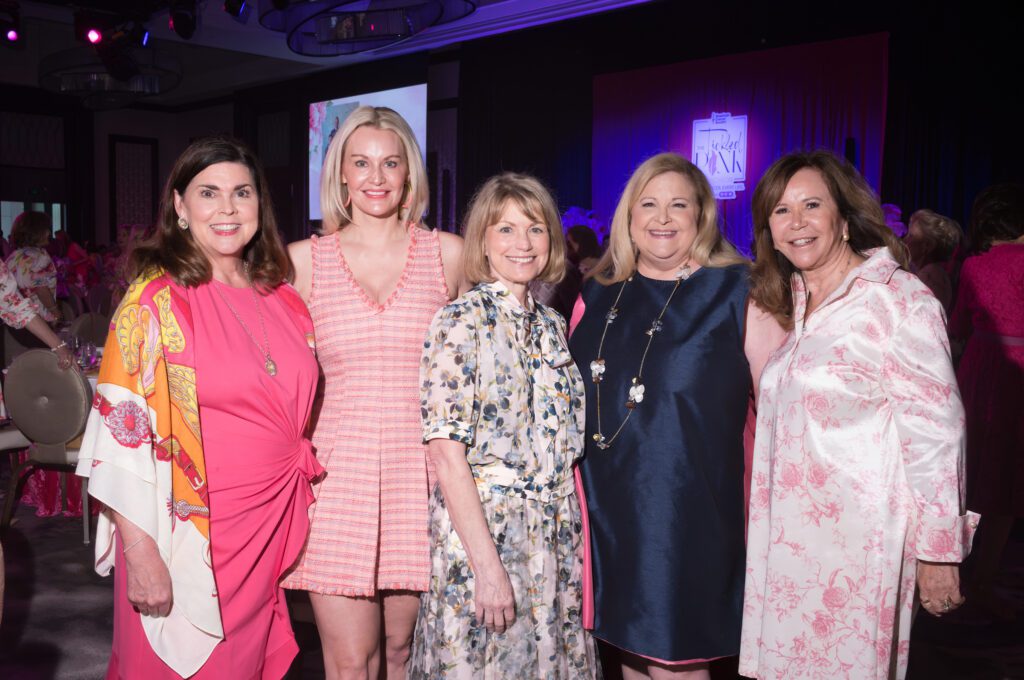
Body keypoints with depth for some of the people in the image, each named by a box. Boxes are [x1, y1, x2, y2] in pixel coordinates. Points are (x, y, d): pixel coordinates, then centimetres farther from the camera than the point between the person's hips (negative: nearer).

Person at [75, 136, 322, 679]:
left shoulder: (283, 300, 5)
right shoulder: (155, 301, -10)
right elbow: (121, 432, -13)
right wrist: (141, 554, -16)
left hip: (271, 529, 5)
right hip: (189, 531, -4)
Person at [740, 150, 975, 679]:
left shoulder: (899, 298, -12)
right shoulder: (794, 306, 11)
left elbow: (935, 432, -13)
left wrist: (939, 552, -13)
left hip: (857, 539, -6)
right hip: (788, 539, 7)